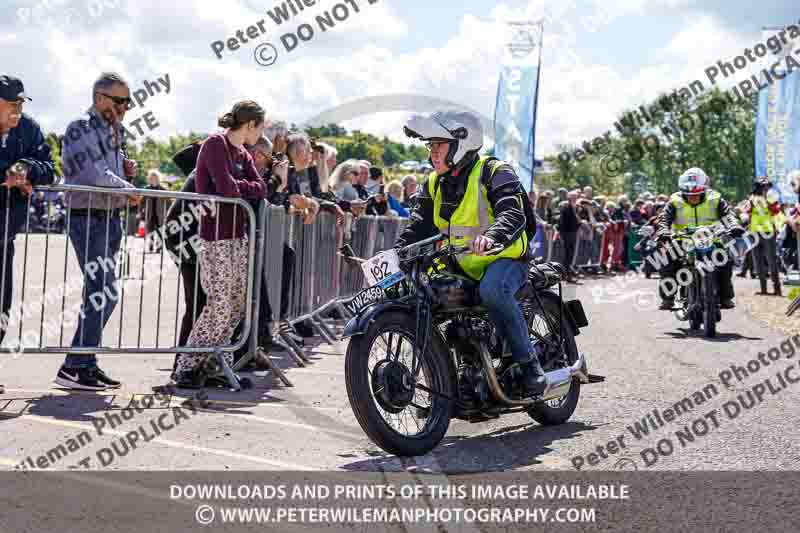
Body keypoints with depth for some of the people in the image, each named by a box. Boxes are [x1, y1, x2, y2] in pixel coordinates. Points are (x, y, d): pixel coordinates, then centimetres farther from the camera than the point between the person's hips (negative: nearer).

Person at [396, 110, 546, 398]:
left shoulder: (494, 172, -10)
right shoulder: (435, 184, 12)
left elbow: (513, 214, -26)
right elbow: (419, 227, 8)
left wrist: (491, 236, -48)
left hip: (504, 258, -7)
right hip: (460, 266, 8)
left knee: (492, 289, -39)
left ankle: (530, 363, -25)